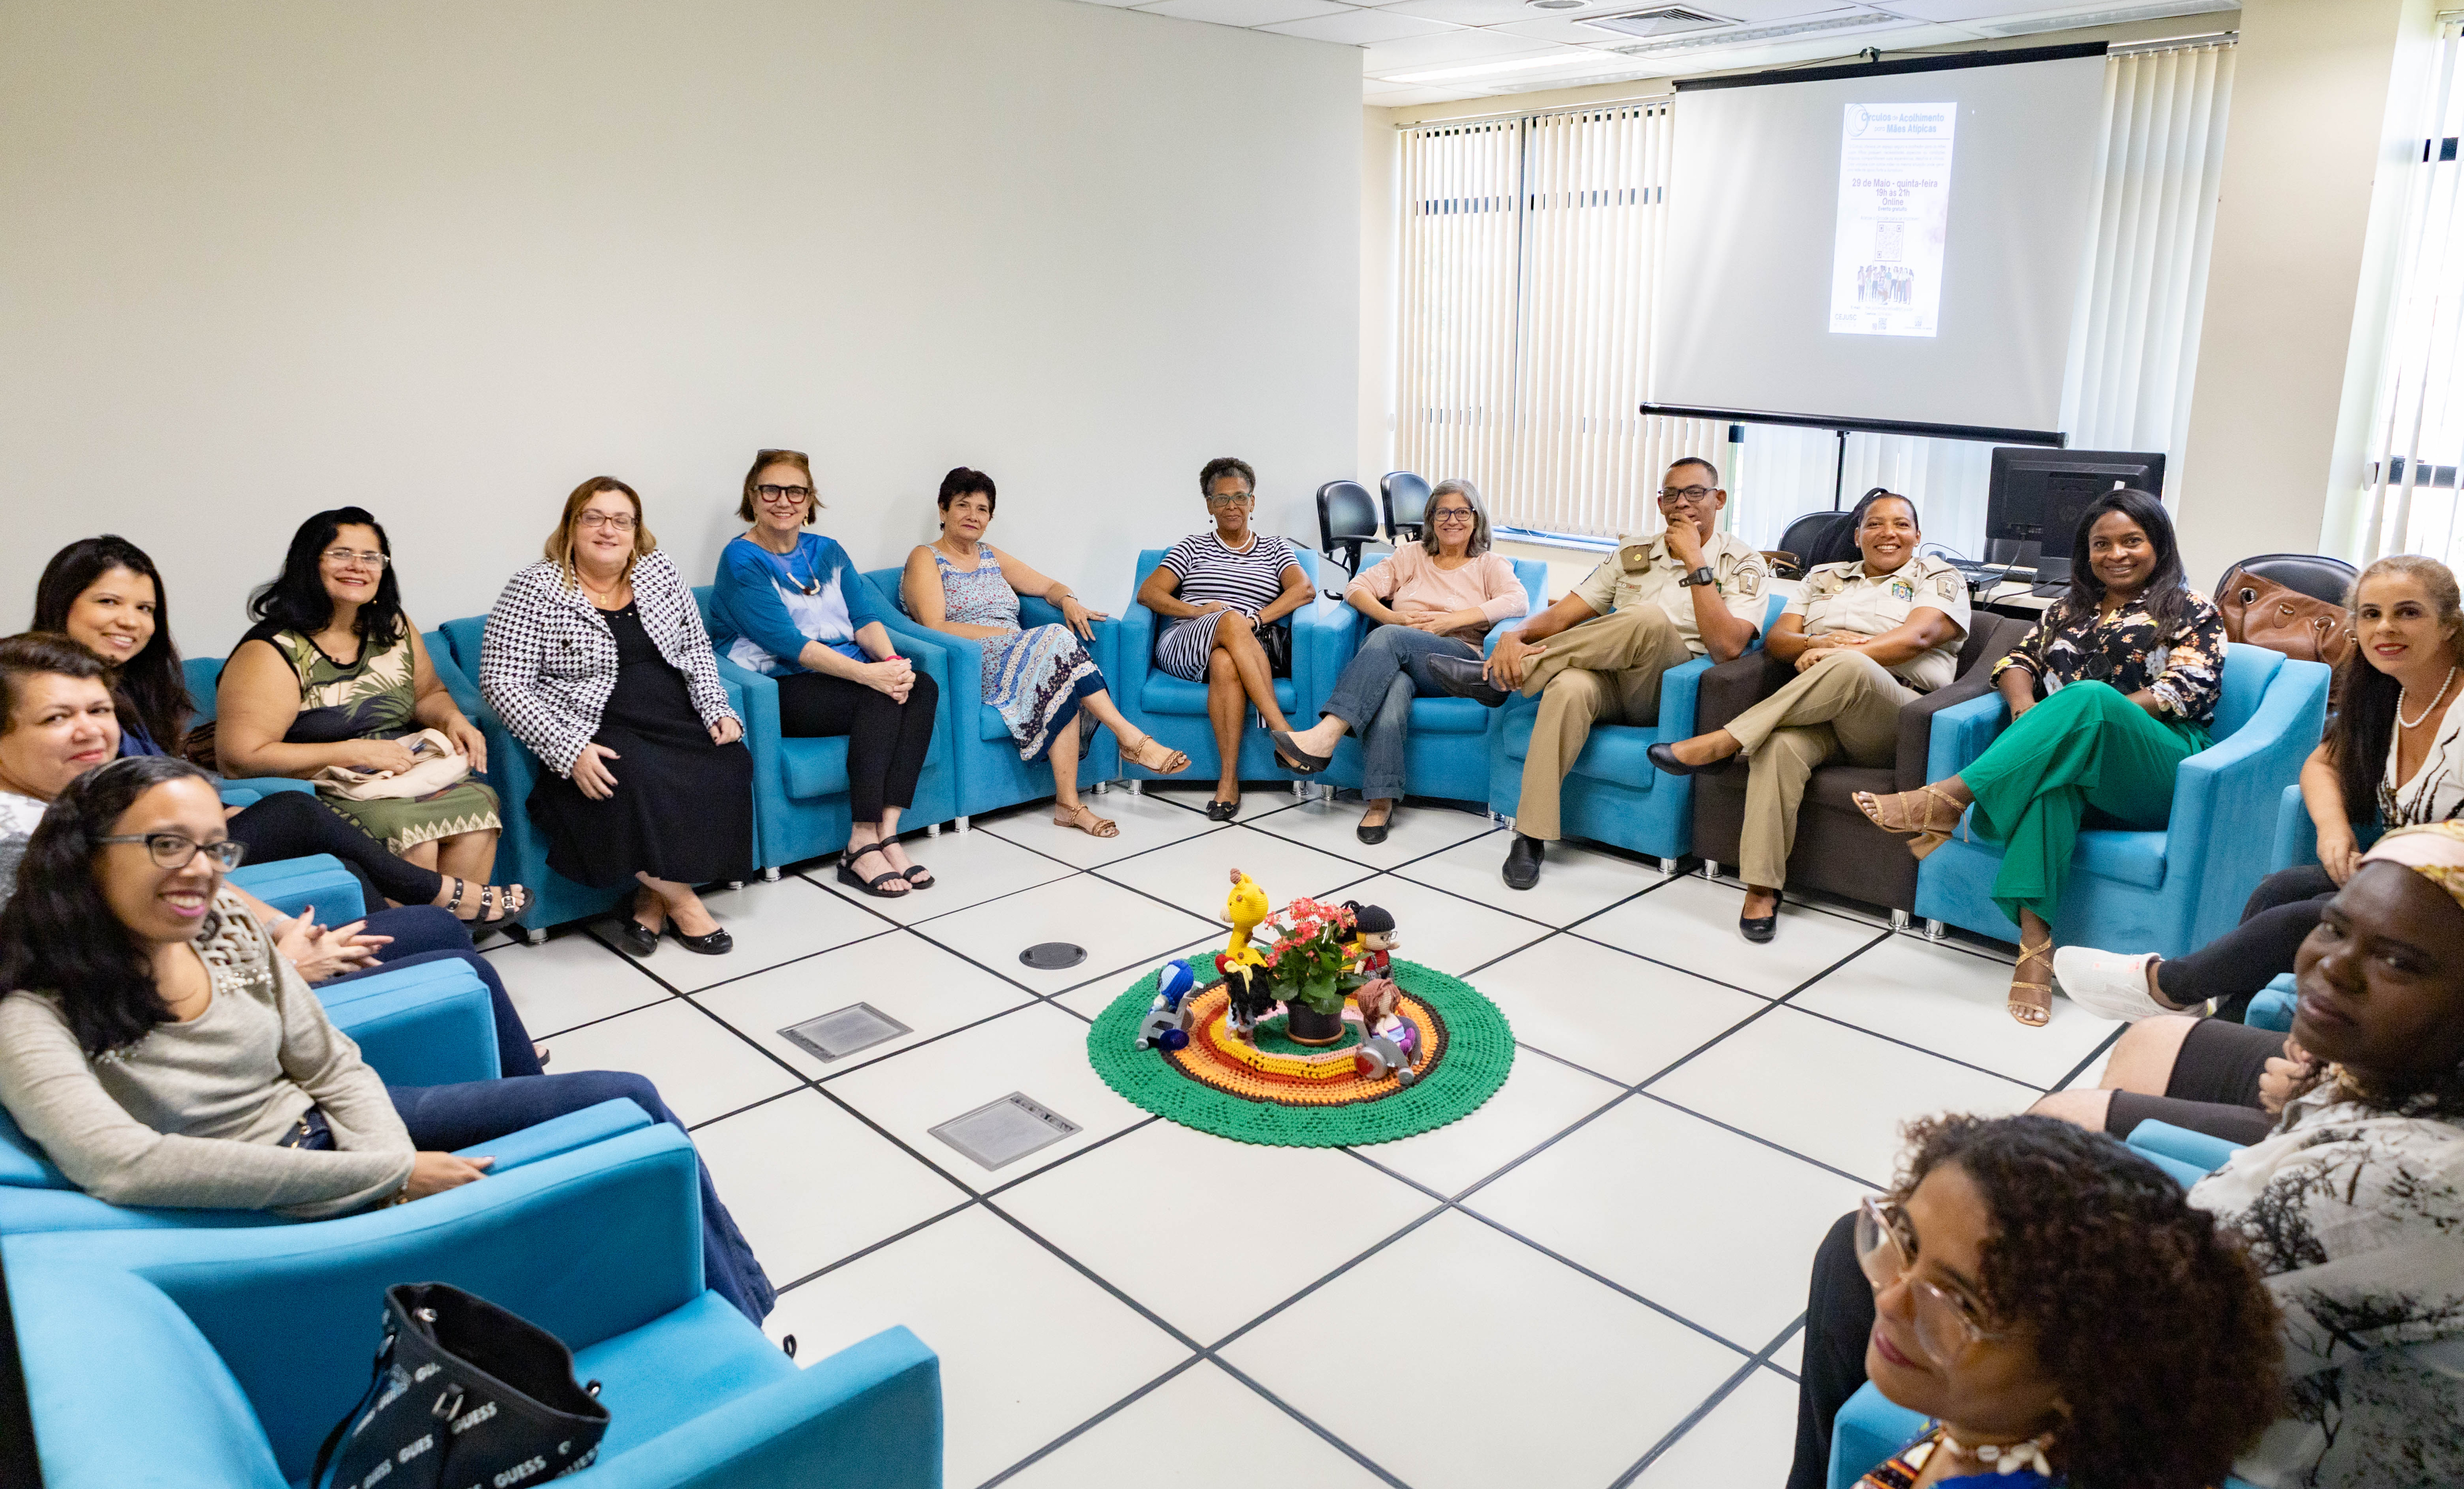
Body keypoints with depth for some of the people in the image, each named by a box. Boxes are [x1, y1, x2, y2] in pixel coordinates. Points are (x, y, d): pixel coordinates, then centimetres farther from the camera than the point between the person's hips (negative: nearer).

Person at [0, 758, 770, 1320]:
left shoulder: (227, 927, -2)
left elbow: (332, 1066, 2)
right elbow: (122, 1165, -31)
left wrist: (401, 1167, -18)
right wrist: (391, 1176, -30)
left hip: (343, 1126, 7)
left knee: (629, 1098, -1)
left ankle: (747, 1304, 18)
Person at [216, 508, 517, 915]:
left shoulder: (394, 629, 12)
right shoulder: (273, 652, -8)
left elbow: (428, 693, 27)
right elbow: (240, 758, -15)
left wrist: (452, 719, 2)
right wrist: (356, 752, -18)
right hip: (317, 794, -6)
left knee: (477, 802, -24)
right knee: (407, 829, -33)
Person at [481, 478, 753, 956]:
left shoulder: (660, 570, 11)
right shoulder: (534, 590, -4)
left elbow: (696, 647, 17)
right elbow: (502, 683, -10)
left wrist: (716, 709, -1)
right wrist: (569, 752, -21)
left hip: (675, 726, 5)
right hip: (596, 736, -4)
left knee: (730, 764, -25)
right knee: (634, 781, -35)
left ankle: (654, 895, -11)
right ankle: (681, 900, -14)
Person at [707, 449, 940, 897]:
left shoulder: (827, 552, 17)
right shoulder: (742, 560, -4)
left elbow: (864, 617, 6)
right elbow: (786, 642, -16)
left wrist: (891, 660, -17)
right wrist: (867, 674, -26)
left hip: (850, 674, 6)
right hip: (780, 691, -6)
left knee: (923, 688, -22)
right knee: (880, 699, -30)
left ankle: (885, 832, -26)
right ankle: (864, 846, -27)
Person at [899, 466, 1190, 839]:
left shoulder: (992, 558, 25)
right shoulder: (925, 559, 4)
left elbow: (1050, 586, 23)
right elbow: (935, 627, -10)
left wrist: (1068, 600, -3)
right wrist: (1008, 634, -16)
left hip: (1018, 659, 6)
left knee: (1061, 688, -31)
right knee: (1056, 640, -30)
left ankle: (1068, 803, -36)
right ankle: (1132, 737, -30)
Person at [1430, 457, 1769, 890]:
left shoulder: (1744, 565, 6)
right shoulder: (1633, 553, 19)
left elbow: (1727, 646, -12)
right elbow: (1564, 613, 12)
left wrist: (1694, 561, -11)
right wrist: (1516, 636, -10)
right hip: (1610, 679, 3)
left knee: (1650, 618, -36)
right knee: (1569, 688, -36)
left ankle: (1497, 678, -24)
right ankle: (1530, 837, -32)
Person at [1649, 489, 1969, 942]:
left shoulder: (1939, 579, 16)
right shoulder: (1824, 578, 27)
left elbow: (1917, 637, -5)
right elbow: (1776, 640, 14)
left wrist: (1843, 653, -19)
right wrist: (1818, 644, -9)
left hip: (1892, 720, -2)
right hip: (1814, 711, 3)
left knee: (1852, 667, -39)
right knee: (1781, 745, -36)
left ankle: (1720, 743, -35)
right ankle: (1761, 889, -36)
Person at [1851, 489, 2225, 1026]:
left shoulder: (2192, 611, 11)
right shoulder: (2070, 608, 26)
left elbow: (2188, 690, -4)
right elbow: (2018, 660, 17)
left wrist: (2094, 712, -16)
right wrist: (2026, 707, -7)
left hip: (2158, 769, -3)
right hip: (2077, 755, 3)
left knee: (2088, 695, -36)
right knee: (2049, 774, -37)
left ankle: (1945, 801, -45)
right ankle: (2034, 941, -49)